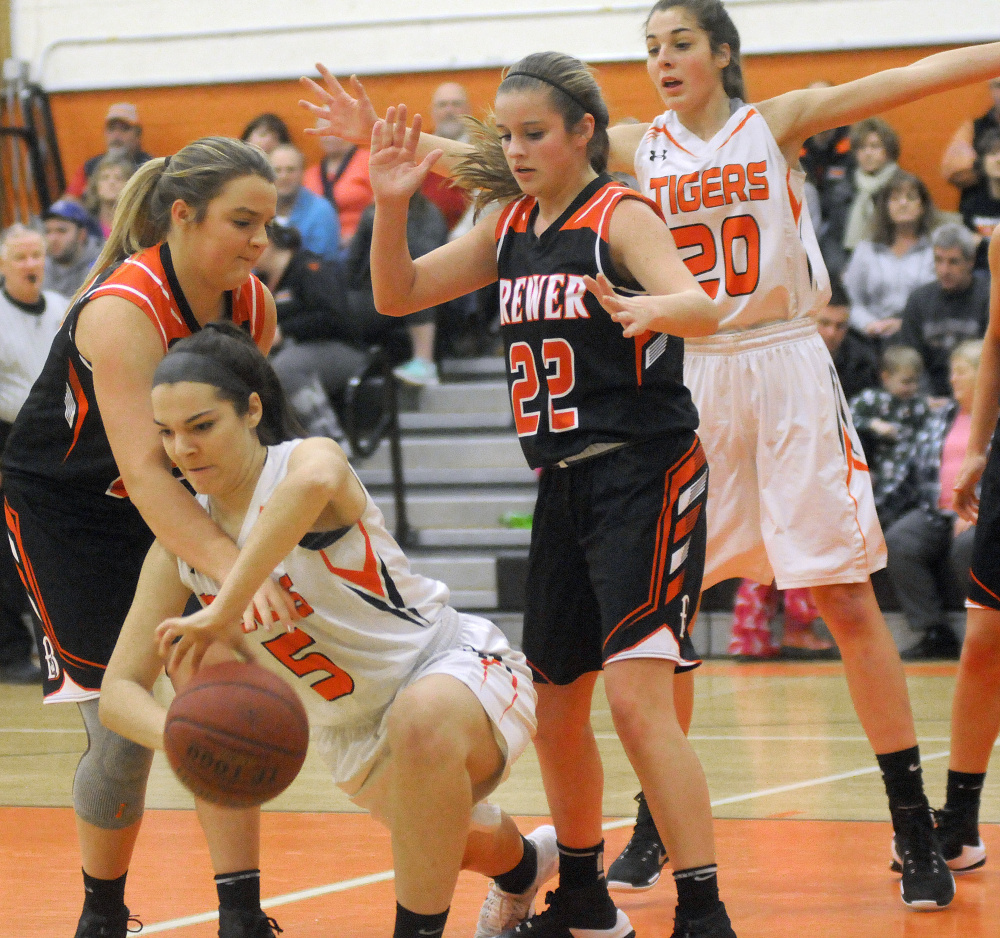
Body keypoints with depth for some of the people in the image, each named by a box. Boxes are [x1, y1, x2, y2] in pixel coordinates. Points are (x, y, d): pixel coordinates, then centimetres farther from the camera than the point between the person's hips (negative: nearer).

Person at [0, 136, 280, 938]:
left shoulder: (252, 305, -11)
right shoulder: (122, 313, -33)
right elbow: (142, 469, -44)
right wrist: (232, 567, -56)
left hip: (181, 506, 6)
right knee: (123, 723, -8)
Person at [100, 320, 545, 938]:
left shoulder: (305, 459, -22)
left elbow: (313, 481, -51)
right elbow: (119, 692, -7)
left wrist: (224, 613, -50)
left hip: (460, 667, -7)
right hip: (355, 736, 8)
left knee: (423, 718, -39)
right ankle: (525, 861, 57)